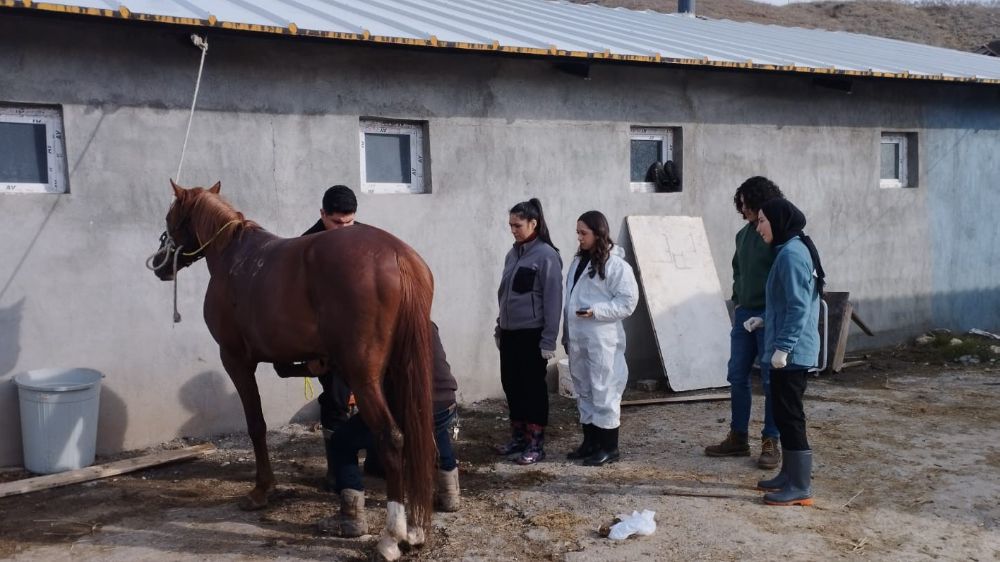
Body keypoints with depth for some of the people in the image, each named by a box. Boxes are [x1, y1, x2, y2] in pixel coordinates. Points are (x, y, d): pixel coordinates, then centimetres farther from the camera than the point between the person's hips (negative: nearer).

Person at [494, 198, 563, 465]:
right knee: (511, 384, 13)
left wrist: (549, 339, -16)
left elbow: (553, 299, -14)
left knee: (533, 387, 1)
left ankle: (536, 443, 11)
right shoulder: (513, 254, 9)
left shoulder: (546, 256, -12)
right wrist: (499, 327, 16)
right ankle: (518, 436, 27)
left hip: (532, 334, -7)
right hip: (510, 333, 7)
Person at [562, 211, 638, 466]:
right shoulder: (579, 261, 13)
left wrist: (596, 310, -21)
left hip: (602, 340, -8)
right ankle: (590, 441, 26)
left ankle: (609, 447, 8)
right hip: (578, 339, 8)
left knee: (604, 391, -2)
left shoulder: (615, 264, -10)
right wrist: (567, 333, 16)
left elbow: (628, 301, -12)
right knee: (583, 391, 14)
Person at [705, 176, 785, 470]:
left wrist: (768, 315, -17)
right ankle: (738, 438, 21)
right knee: (737, 377, 10)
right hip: (743, 314, 7)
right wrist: (737, 301, 14)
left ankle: (771, 442, 13)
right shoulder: (743, 234, 10)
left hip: (768, 317, -7)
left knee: (770, 381, 2)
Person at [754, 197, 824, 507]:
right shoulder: (791, 250, 14)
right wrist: (763, 319, 17)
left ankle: (800, 487, 3)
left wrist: (783, 346, -22)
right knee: (785, 415, 16)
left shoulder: (791, 254, -17)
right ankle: (789, 475, 26)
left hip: (791, 352, -10)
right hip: (793, 351, 10)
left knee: (790, 416, -4)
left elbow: (799, 307, -22)